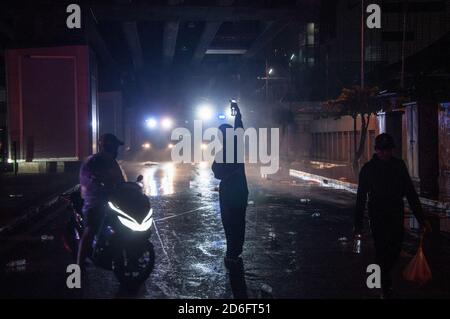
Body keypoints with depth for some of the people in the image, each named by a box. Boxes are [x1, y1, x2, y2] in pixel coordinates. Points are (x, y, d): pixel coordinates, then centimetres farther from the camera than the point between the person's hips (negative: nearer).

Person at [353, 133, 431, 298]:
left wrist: (421, 217, -3)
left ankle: (383, 276, 34)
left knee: (395, 249, 7)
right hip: (377, 217, -3)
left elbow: (410, 192, 3)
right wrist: (358, 224, -7)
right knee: (381, 251, -3)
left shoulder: (399, 165, 2)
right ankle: (385, 288, 8)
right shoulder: (368, 168, -5)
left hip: (396, 216, 3)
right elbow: (361, 198, -4)